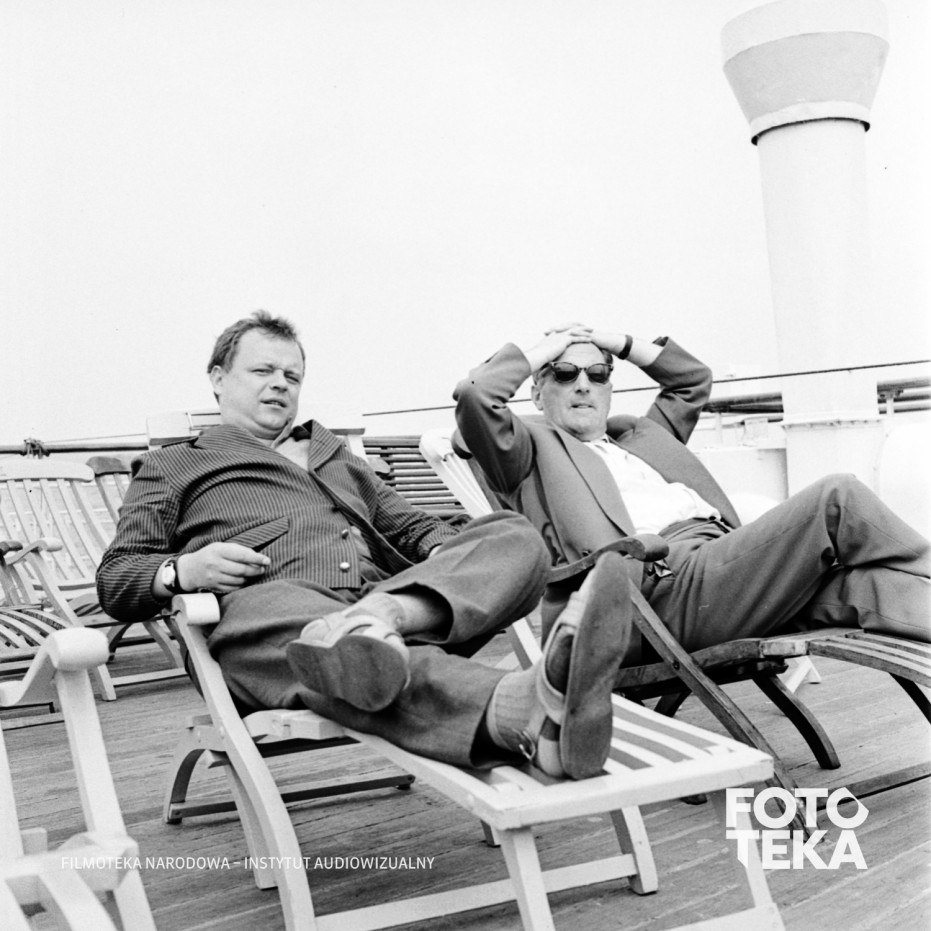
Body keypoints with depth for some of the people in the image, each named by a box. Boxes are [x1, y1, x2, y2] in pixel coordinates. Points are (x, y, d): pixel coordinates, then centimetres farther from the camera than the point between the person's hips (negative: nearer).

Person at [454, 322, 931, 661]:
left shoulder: (642, 434, 38)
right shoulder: (533, 449, 17)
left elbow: (692, 378, 49)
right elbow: (473, 396, 1)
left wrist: (621, 343, 39)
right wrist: (543, 349, 15)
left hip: (731, 563, 7)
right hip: (667, 579, -7)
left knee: (859, 583, -21)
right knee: (838, 497, -20)